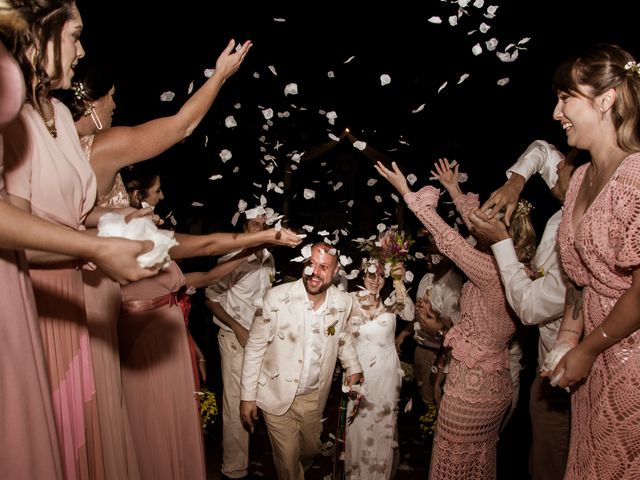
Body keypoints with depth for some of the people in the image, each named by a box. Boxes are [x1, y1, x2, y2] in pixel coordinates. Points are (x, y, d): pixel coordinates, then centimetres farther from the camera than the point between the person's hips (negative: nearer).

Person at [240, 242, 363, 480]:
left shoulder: (343, 301, -10)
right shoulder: (276, 297, -21)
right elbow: (255, 346, -12)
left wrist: (353, 367, 1)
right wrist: (247, 395, -10)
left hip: (313, 396, 4)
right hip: (277, 394, -4)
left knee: (311, 449, 23)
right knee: (288, 458, 7)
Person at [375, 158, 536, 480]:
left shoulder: (492, 271, -23)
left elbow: (447, 239, -17)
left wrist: (407, 193, -8)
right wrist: (455, 190, 22)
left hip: (469, 389, -8)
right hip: (498, 385, 8)